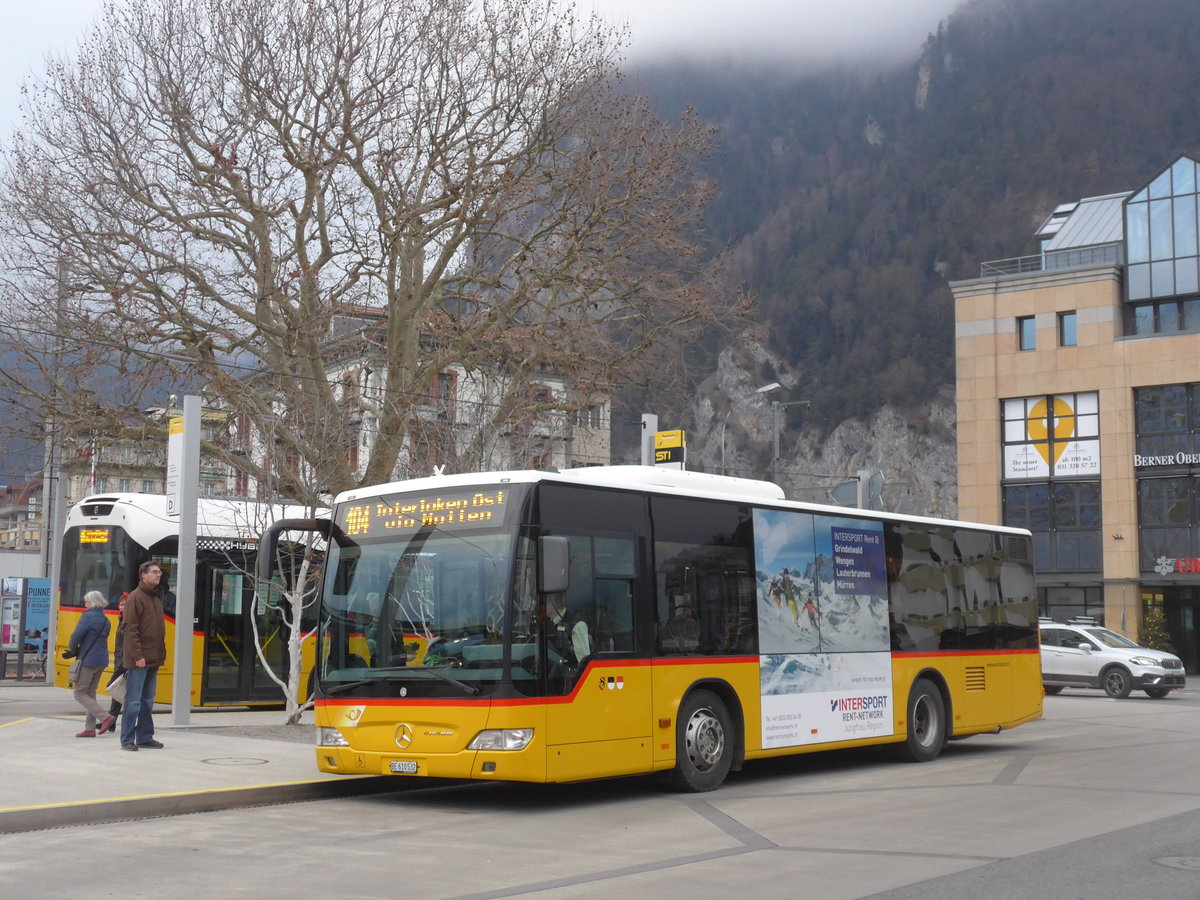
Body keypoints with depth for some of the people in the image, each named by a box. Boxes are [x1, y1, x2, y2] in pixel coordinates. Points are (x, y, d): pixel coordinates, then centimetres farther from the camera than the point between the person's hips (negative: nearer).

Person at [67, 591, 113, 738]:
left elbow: (76, 637, -15)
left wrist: (74, 651, 4)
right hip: (102, 660, 8)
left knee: (80, 693, -2)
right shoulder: (105, 619, 13)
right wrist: (79, 651, 13)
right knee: (90, 693, 14)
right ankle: (90, 728, 12)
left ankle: (105, 718, -14)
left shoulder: (88, 616, -11)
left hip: (88, 661, -8)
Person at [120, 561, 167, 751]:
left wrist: (161, 654, 14)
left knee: (148, 701, 13)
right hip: (138, 660, -8)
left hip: (153, 660, 8)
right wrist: (138, 656, -20)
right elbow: (131, 629, -15)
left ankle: (145, 737, 20)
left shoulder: (156, 600, 17)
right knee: (133, 701, -4)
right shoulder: (135, 597, -9)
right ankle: (127, 739, 2)